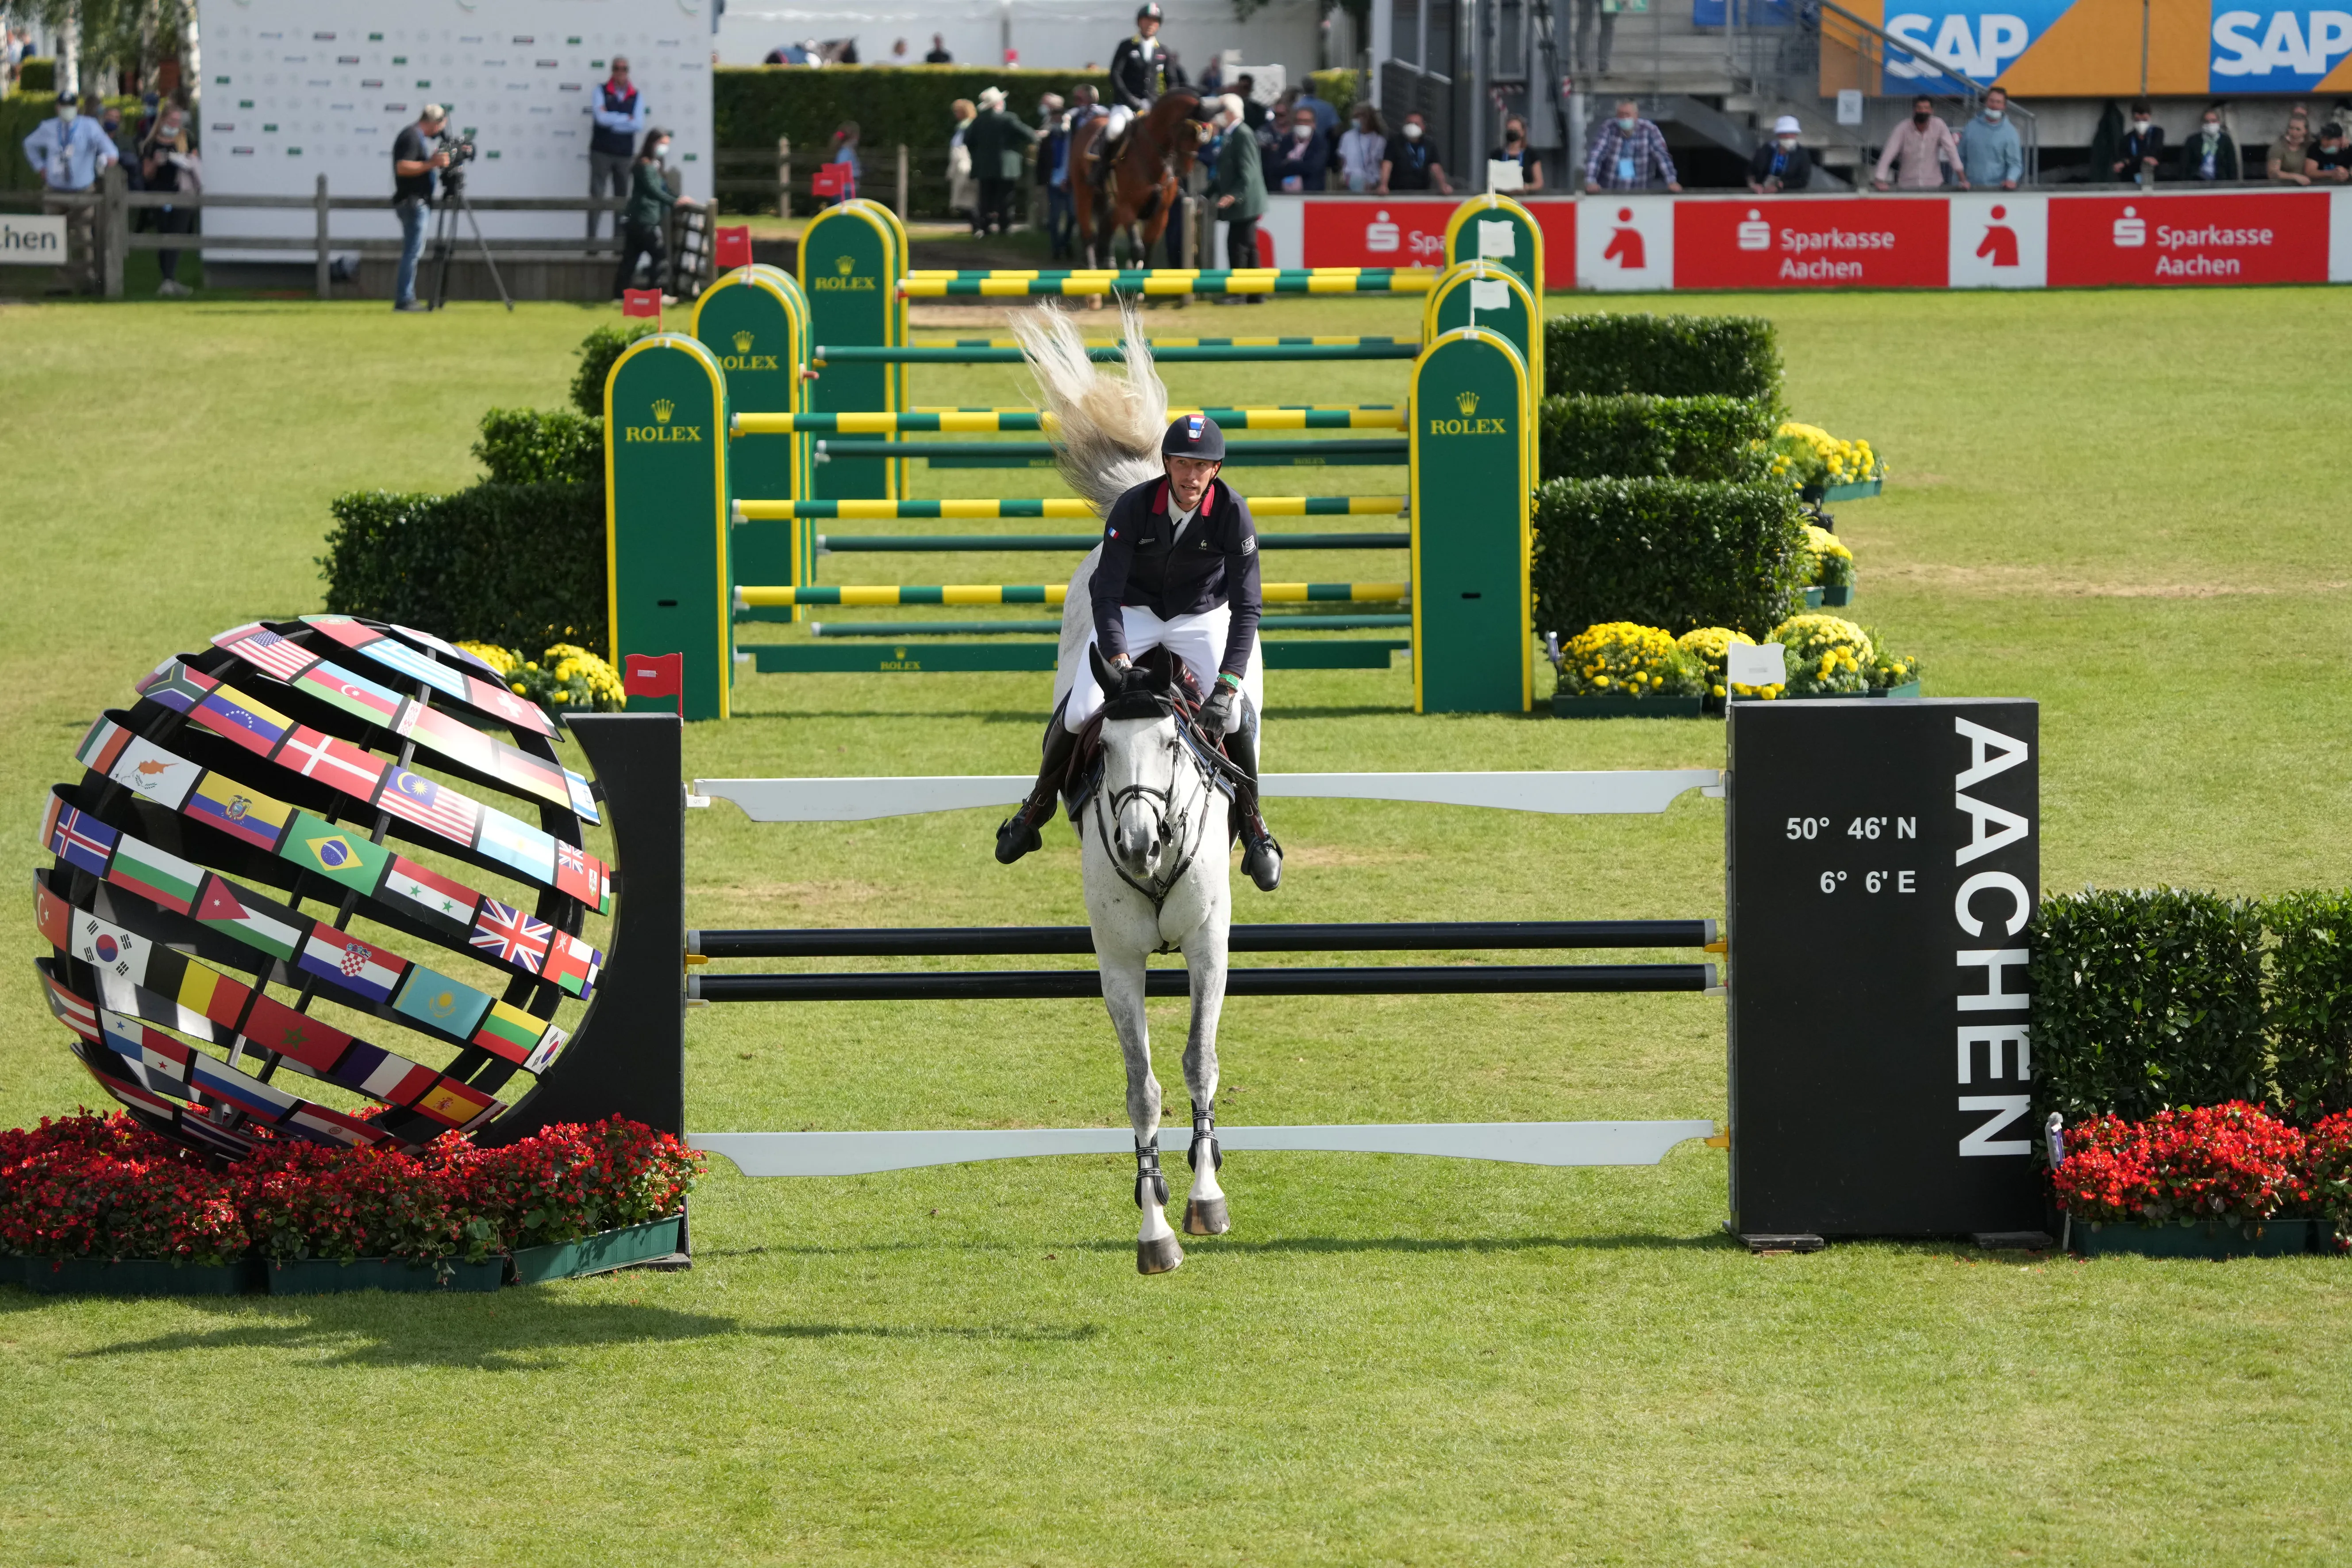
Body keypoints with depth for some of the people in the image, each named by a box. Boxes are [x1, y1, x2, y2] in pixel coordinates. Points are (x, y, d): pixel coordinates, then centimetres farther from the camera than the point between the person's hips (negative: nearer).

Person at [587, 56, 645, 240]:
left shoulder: (637, 97, 6)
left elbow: (639, 125, -6)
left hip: (625, 154, 2)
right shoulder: (601, 92, 2)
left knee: (622, 197, 5)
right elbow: (601, 118, -13)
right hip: (601, 151, -2)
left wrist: (612, 121, -10)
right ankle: (592, 239, -5)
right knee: (597, 195, -6)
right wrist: (627, 119, -7)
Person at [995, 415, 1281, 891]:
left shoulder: (1232, 513, -23)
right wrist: (1119, 663, -40)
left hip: (1201, 617, 0)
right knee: (1080, 711, -15)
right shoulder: (1133, 507, -25)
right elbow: (1107, 596, -24)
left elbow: (1246, 607, -23)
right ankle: (1039, 804, 12)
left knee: (1235, 716, -20)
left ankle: (1253, 828, 1)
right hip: (1131, 612, 0)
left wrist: (1227, 686, -33)